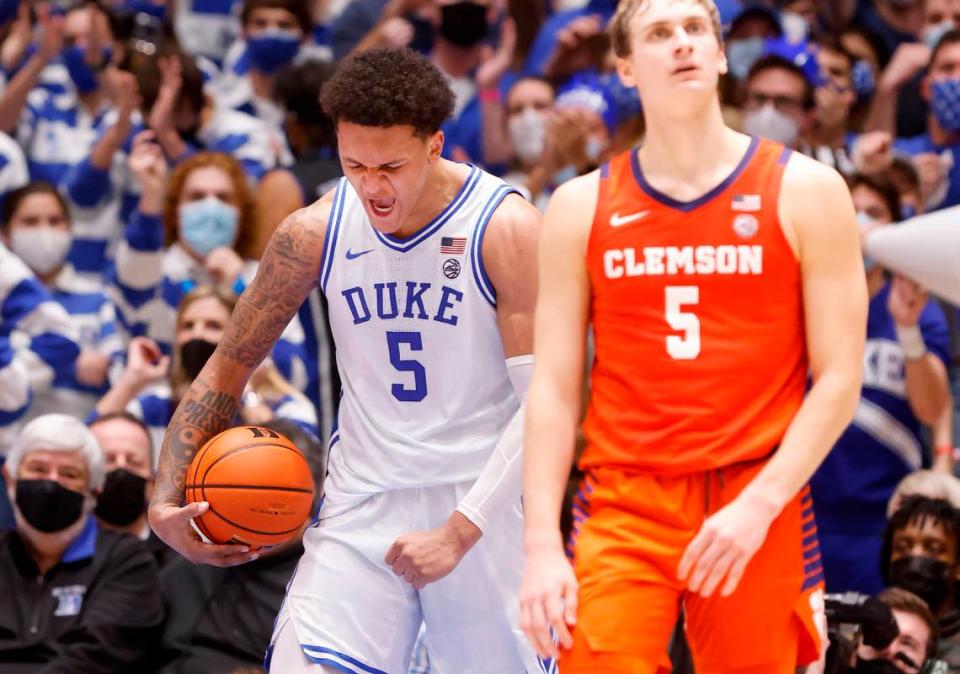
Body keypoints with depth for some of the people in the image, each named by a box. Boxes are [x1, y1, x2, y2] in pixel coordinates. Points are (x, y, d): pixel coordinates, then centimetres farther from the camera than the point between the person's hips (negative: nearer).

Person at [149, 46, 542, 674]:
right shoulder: (314, 233, -1)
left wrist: (459, 531, -22)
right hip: (361, 505, 2)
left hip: (483, 504, -2)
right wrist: (167, 500, 0)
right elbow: (228, 367, 10)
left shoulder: (507, 230, -12)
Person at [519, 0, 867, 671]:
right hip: (622, 507, 1)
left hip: (757, 508, -1)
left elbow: (839, 378, -1)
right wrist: (541, 545, -4)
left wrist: (758, 504, -13)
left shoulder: (805, 191, 3)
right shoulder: (582, 207, 8)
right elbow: (554, 388, 6)